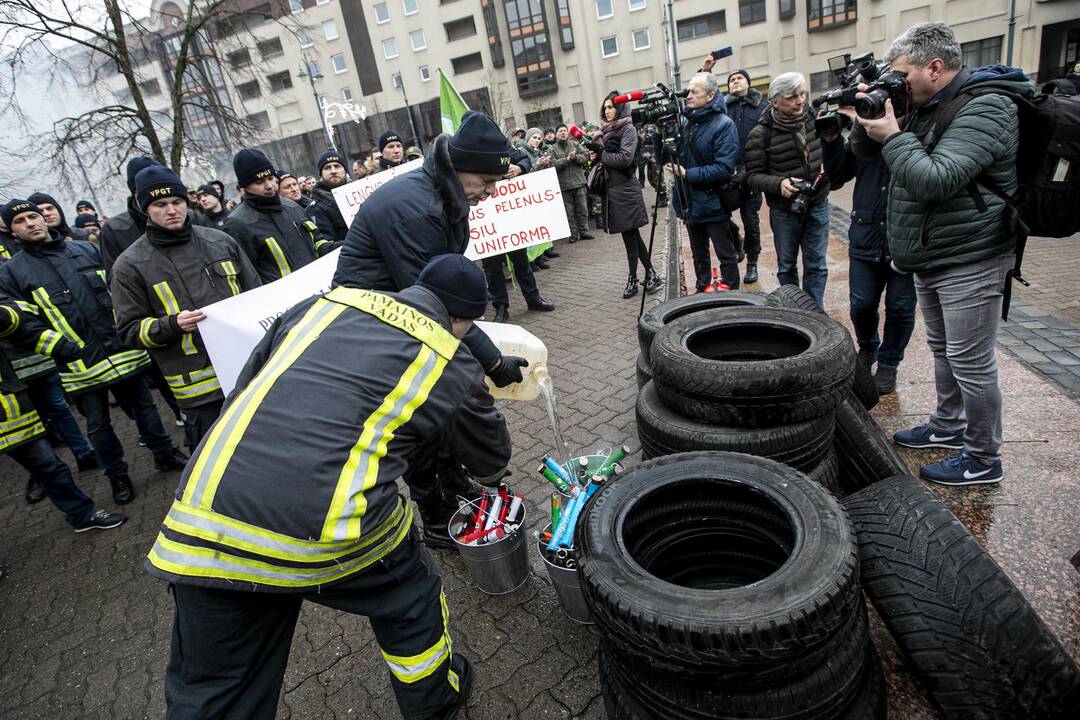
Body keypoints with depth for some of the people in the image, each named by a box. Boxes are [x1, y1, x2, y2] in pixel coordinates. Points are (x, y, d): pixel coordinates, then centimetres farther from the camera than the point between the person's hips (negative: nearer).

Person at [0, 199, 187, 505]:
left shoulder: (87, 249, 8)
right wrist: (50, 341, -13)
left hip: (123, 351, 2)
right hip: (80, 364, -2)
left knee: (143, 405, 14)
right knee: (97, 424, 9)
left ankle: (164, 453, 30)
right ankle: (117, 475, 25)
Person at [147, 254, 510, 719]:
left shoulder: (323, 303, 15)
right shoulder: (452, 365, 7)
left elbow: (243, 390, 21)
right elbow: (492, 460, 24)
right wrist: (490, 475, 48)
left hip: (203, 516, 4)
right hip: (329, 535, -3)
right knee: (410, 601, 27)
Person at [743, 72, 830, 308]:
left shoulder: (814, 118, -1)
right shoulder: (760, 134, -14)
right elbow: (753, 176, -12)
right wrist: (779, 183, -29)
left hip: (817, 205, 3)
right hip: (784, 211, -3)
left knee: (817, 266, 8)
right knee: (787, 266, 12)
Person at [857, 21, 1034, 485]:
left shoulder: (984, 110, -18)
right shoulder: (929, 108, 11)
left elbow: (936, 181, -29)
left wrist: (892, 136, -19)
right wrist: (877, 122, 1)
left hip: (969, 262, -9)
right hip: (932, 259, 10)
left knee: (970, 362, -2)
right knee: (943, 349, 20)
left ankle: (983, 459, 12)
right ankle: (948, 426, 37)